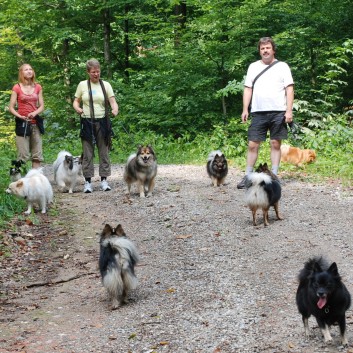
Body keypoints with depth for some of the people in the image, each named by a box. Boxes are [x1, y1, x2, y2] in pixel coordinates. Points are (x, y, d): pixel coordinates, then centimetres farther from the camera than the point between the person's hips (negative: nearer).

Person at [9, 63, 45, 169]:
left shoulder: (38, 87, 9)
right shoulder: (17, 88, -1)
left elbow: (41, 106, 8)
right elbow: (11, 107, -2)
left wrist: (35, 113, -12)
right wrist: (20, 116, -18)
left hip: (35, 123, 4)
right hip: (22, 124, -4)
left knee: (37, 155, 4)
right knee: (23, 155, -7)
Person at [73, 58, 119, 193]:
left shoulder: (105, 85, 5)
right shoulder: (82, 85, 6)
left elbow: (113, 101, -3)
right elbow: (76, 101, 10)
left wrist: (115, 110, -24)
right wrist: (77, 108, -12)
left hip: (102, 122, 1)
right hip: (87, 122, 0)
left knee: (104, 152, 3)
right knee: (87, 153, 0)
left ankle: (104, 180, 10)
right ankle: (88, 181, 4)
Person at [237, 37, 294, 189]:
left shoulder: (282, 66, 6)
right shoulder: (253, 67, 14)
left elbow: (289, 89, 2)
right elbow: (248, 89, 13)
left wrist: (289, 111, -8)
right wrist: (245, 110, 4)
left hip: (278, 112, -2)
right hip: (258, 113, 2)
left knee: (275, 144, 2)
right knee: (252, 145, -2)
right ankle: (247, 176, 4)